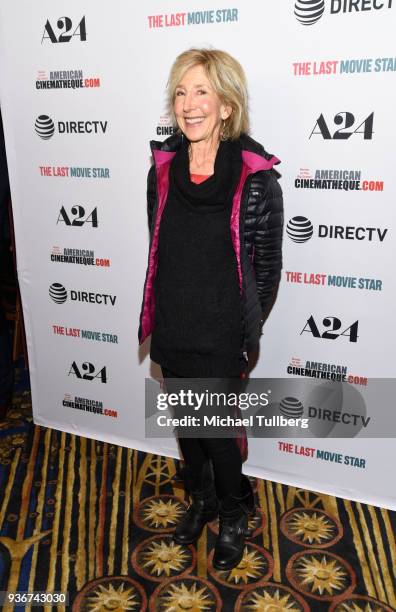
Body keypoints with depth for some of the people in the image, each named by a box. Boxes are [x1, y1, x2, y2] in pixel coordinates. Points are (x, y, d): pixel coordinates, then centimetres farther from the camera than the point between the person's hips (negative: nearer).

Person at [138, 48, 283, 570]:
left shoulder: (256, 176, -13)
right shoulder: (163, 168, 0)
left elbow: (267, 265, -7)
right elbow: (158, 251, 8)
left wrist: (247, 333, -6)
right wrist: (156, 317, 9)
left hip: (221, 335, -4)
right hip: (171, 331, 5)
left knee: (218, 430, 9)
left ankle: (234, 517, 39)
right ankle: (203, 499, 48)